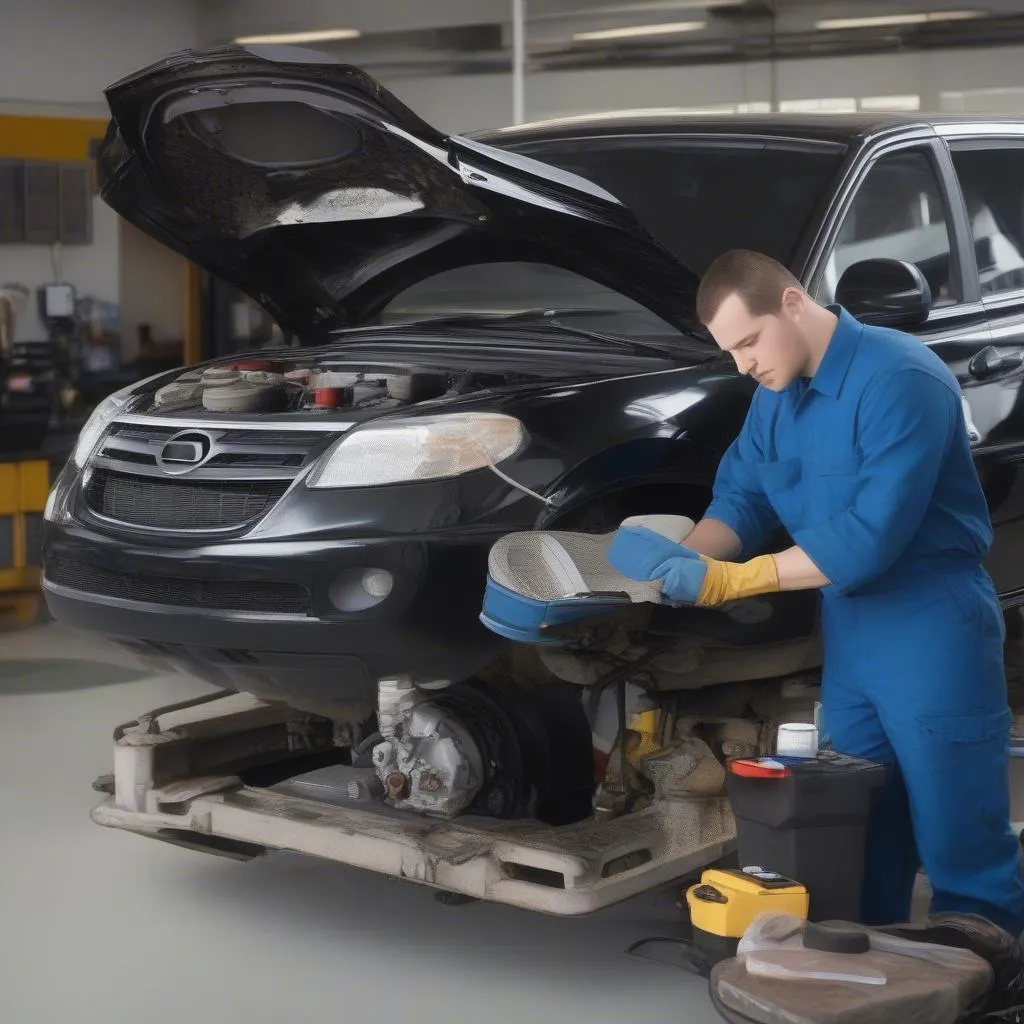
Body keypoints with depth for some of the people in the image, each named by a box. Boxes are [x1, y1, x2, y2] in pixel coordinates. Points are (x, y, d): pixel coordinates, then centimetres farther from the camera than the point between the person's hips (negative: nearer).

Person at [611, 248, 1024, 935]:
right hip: (847, 632, 8)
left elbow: (873, 534, -25)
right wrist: (690, 558, -10)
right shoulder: (778, 395, 9)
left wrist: (731, 580, -24)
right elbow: (741, 498, 12)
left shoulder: (898, 379, -20)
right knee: (861, 841, 14)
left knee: (962, 850, -2)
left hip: (932, 631, -8)